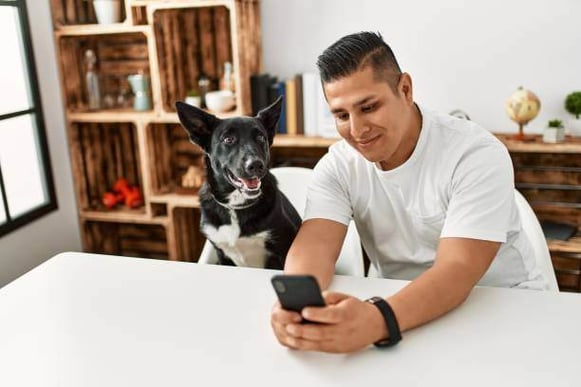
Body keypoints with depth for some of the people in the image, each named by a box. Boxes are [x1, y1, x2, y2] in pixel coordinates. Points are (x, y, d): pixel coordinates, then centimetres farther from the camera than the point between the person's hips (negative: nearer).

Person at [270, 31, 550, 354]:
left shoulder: (477, 155, -20)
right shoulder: (337, 165, -7)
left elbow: (457, 270, -30)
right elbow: (314, 244, -19)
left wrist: (377, 320, -48)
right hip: (402, 305, 3)